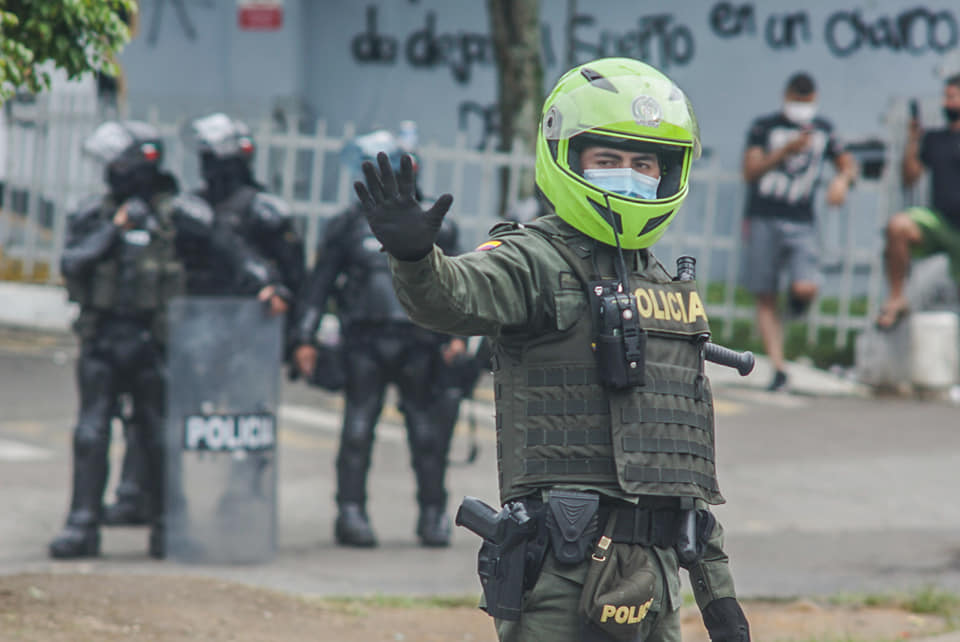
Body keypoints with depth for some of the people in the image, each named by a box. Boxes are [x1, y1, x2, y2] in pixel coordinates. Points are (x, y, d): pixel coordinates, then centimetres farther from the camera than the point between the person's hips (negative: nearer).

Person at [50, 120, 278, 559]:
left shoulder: (174, 213, -2)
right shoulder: (94, 214, 7)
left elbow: (226, 249, -3)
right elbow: (70, 263, -6)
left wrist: (265, 280, -16)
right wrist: (113, 229, -12)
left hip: (150, 340, -2)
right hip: (101, 341, 2)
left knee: (157, 436, 4)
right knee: (91, 435, -2)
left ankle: (166, 527, 14)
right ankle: (82, 526, 0)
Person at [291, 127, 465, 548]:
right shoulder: (348, 226, 10)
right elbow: (319, 285, 9)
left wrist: (456, 334, 1)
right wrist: (305, 338, 2)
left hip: (417, 343, 0)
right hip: (364, 343, 0)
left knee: (426, 432, 2)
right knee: (357, 430, -5)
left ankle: (433, 514, 9)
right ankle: (351, 513, -1)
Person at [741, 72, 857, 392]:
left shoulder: (822, 129, 12)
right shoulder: (764, 127, 3)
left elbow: (848, 164, 20)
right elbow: (750, 171, -8)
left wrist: (842, 179, -3)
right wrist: (786, 150, -19)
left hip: (800, 224, 1)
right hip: (762, 221, -1)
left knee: (806, 289, -19)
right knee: (765, 300, -3)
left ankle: (796, 297, 18)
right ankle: (778, 368, 1)